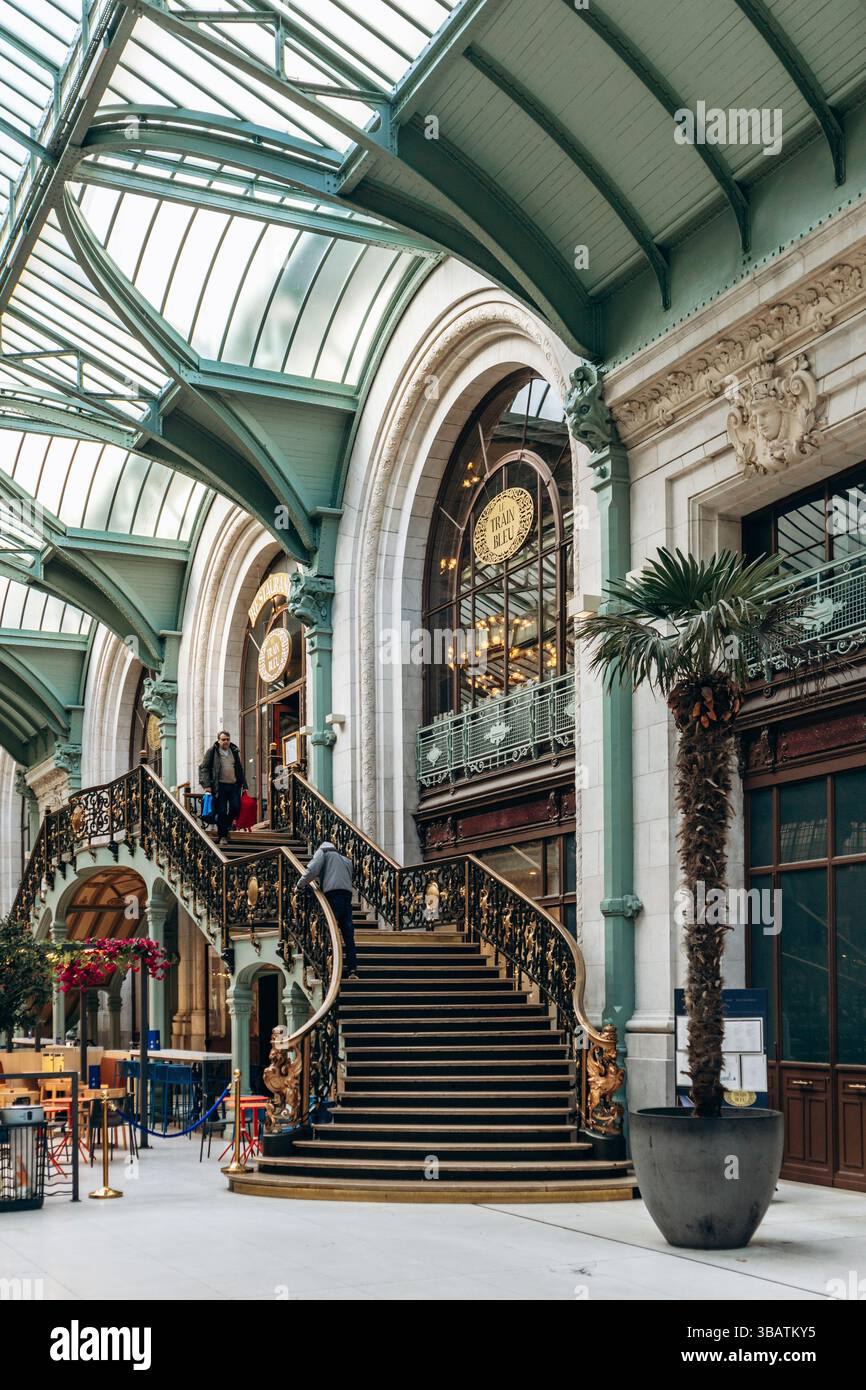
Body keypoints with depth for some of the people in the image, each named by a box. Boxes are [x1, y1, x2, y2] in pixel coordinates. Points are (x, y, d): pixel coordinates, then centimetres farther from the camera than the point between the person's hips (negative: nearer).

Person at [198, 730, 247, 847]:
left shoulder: (234, 751, 16)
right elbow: (204, 768, -2)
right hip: (220, 786, -4)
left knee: (235, 808, -7)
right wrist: (207, 785, -12)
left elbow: (240, 769, 22)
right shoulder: (212, 752, 2)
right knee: (222, 812, -4)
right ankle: (222, 836, 6)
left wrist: (243, 785, 15)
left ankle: (225, 826, 18)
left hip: (234, 785, 4)